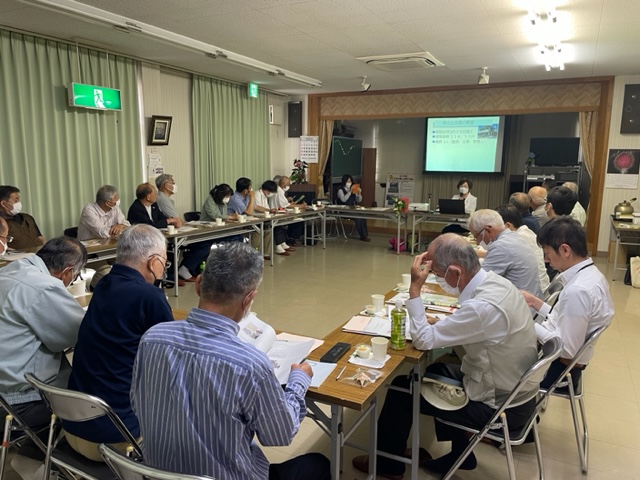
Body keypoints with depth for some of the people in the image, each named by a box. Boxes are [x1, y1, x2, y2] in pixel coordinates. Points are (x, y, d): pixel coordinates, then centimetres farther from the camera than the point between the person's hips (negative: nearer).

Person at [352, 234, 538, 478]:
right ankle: (458, 453, 32)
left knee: (401, 388, 2)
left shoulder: (482, 306, -34)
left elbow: (424, 340, -23)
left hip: (499, 405, -8)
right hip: (513, 388, 8)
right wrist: (438, 323, 0)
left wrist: (415, 288, -21)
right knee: (434, 372, 23)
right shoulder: (495, 281, -6)